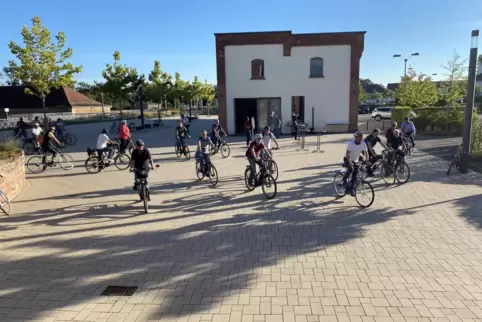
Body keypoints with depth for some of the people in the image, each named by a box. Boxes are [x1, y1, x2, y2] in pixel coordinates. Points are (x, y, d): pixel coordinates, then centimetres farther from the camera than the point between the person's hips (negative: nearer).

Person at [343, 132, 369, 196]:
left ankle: (352, 189, 11)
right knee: (351, 169, -32)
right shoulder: (350, 143, -25)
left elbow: (366, 152, -11)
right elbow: (348, 153, -31)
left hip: (356, 160, 4)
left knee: (355, 175, -1)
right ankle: (344, 179, -7)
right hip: (347, 159, -4)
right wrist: (350, 162, -44)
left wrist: (367, 161, -27)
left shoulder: (363, 143, -15)